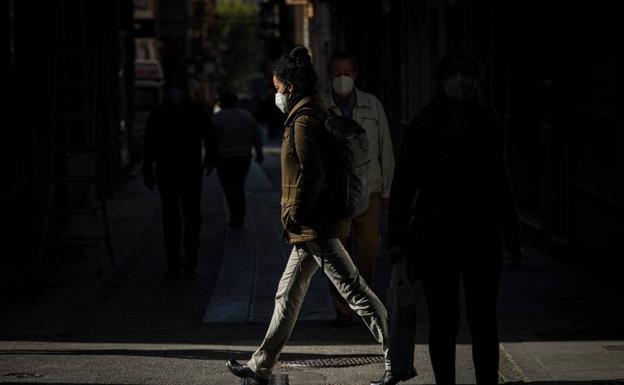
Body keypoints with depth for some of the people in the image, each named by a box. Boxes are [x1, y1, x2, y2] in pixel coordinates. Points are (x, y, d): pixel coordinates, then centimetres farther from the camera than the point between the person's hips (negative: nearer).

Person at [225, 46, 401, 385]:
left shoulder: (303, 121, -15)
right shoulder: (318, 114, 17)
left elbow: (311, 174, -23)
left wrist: (293, 215, -16)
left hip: (314, 226, -11)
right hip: (314, 226, 11)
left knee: (354, 291, -8)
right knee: (288, 294, 15)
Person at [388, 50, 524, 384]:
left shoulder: (488, 125, 5)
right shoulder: (424, 126, -4)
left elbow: (500, 182, 12)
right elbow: (403, 183, -3)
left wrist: (512, 236, 13)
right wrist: (397, 238, -8)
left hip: (482, 234, 2)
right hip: (436, 234, -2)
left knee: (484, 319, 2)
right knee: (443, 320, 4)